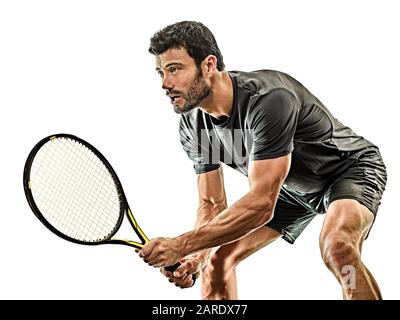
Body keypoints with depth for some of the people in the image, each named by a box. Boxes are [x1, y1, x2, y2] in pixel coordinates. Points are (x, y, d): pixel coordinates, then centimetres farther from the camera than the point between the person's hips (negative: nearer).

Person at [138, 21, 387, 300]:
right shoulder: (192, 125, -14)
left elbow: (261, 204, -40)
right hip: (292, 189, 7)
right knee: (217, 260, 0)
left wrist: (181, 245, -41)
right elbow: (212, 205, -6)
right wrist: (194, 258, -27)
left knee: (337, 245, -37)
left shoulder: (269, 99, -38)